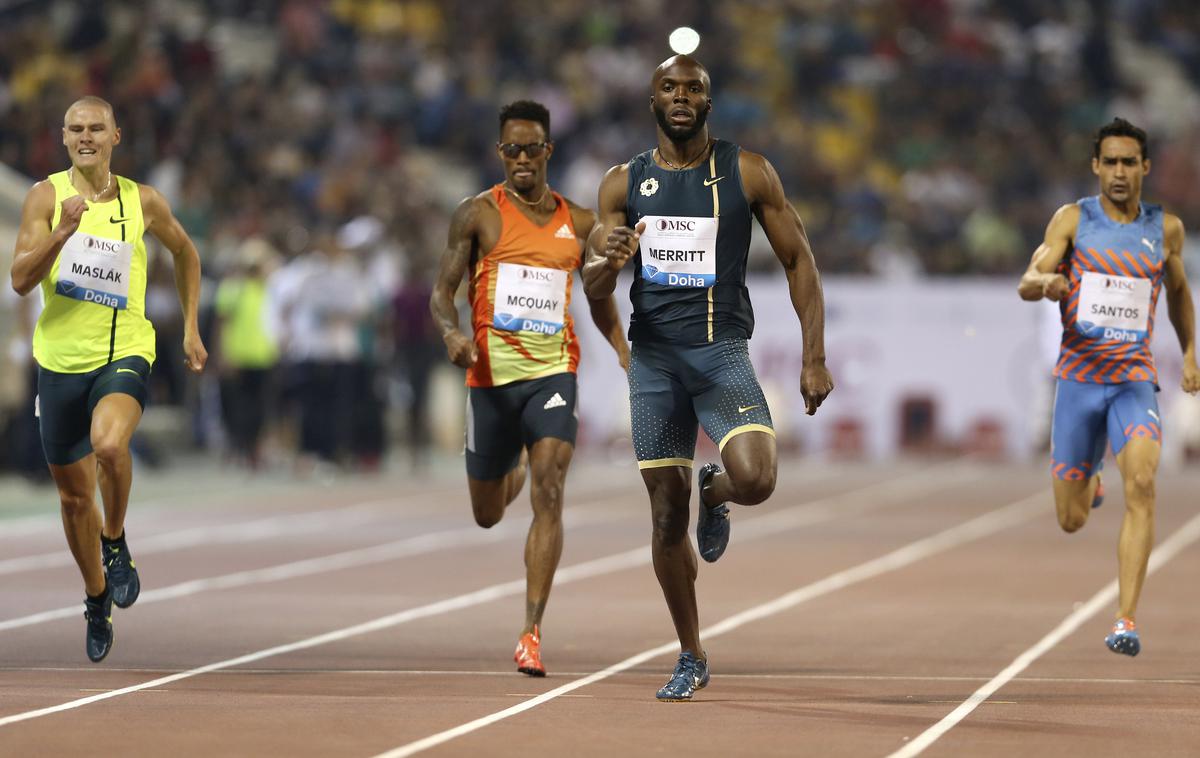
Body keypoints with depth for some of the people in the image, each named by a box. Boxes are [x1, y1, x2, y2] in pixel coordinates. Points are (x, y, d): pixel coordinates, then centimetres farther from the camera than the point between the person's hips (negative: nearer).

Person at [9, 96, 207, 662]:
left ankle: (116, 545, -7)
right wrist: (62, 232, -28)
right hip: (61, 360, 1)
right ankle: (97, 599, 35)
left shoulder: (143, 202, 1)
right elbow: (21, 280, -14)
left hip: (124, 353, -1)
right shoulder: (46, 196, -4)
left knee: (109, 443, -33)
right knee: (74, 494, 12)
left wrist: (190, 329, 17)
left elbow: (185, 253, 20)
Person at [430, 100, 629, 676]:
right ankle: (514, 472, 53)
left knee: (549, 495, -19)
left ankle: (531, 633, -19)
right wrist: (452, 333, -23)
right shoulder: (478, 215, 0)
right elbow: (442, 292, -2)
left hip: (552, 373, 0)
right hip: (492, 375, 0)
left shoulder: (578, 223, 9)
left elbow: (600, 296, 23)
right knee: (487, 515, 12)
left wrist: (624, 351, 9)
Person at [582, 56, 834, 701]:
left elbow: (798, 261, 4)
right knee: (667, 516, 3)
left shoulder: (747, 174, 1)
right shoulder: (624, 184, 7)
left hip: (723, 352, -2)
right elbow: (592, 284, 5)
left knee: (754, 479, -26)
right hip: (654, 357, 2)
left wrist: (814, 358, -3)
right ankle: (691, 658, 18)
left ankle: (714, 492, 13)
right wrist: (609, 261, -21)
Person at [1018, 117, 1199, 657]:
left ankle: (1126, 621, -26)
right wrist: (1047, 281, -33)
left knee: (1141, 483, -25)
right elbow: (1026, 284, -10)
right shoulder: (1073, 219, 0)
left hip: (1135, 376, 0)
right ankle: (1088, 486, 46)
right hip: (1079, 375, 0)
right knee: (1072, 521, 6)